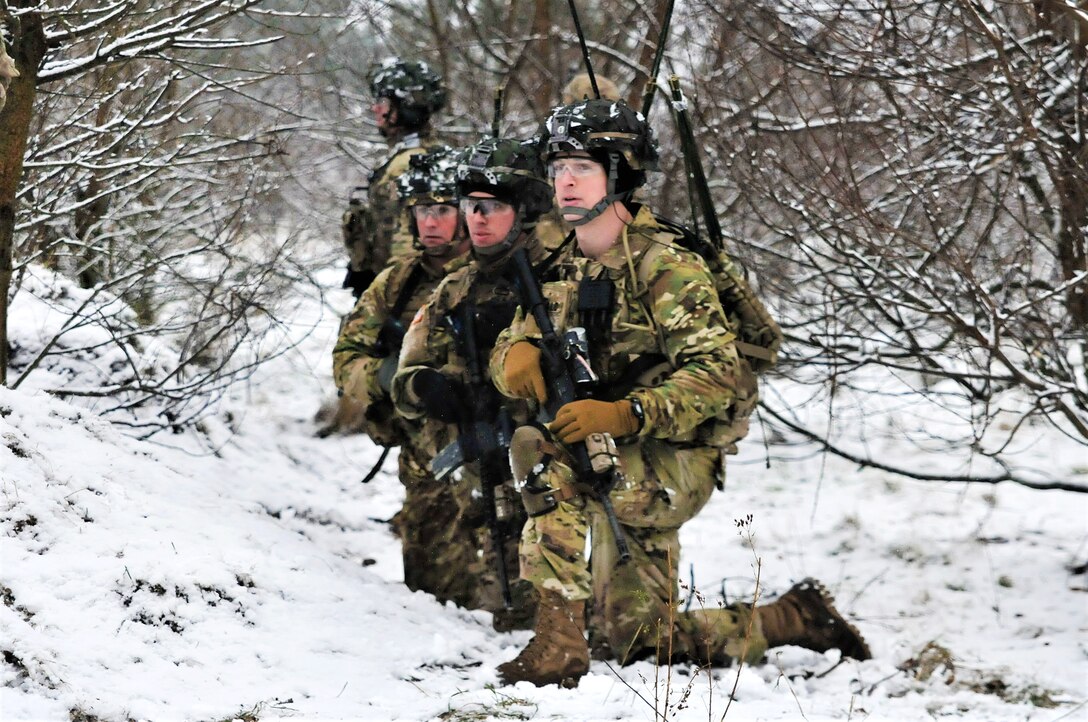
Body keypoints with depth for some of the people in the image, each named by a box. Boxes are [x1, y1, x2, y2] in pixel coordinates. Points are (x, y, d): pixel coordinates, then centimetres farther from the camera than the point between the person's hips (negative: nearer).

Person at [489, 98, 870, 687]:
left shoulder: (663, 265, -14)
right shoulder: (563, 271, 9)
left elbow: (715, 375, -23)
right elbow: (513, 341, 9)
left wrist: (625, 414, -37)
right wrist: (517, 355, -17)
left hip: (672, 467, -8)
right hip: (616, 469, 8)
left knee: (538, 450, -33)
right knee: (642, 644, 13)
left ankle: (558, 640, -31)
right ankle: (794, 618, 30)